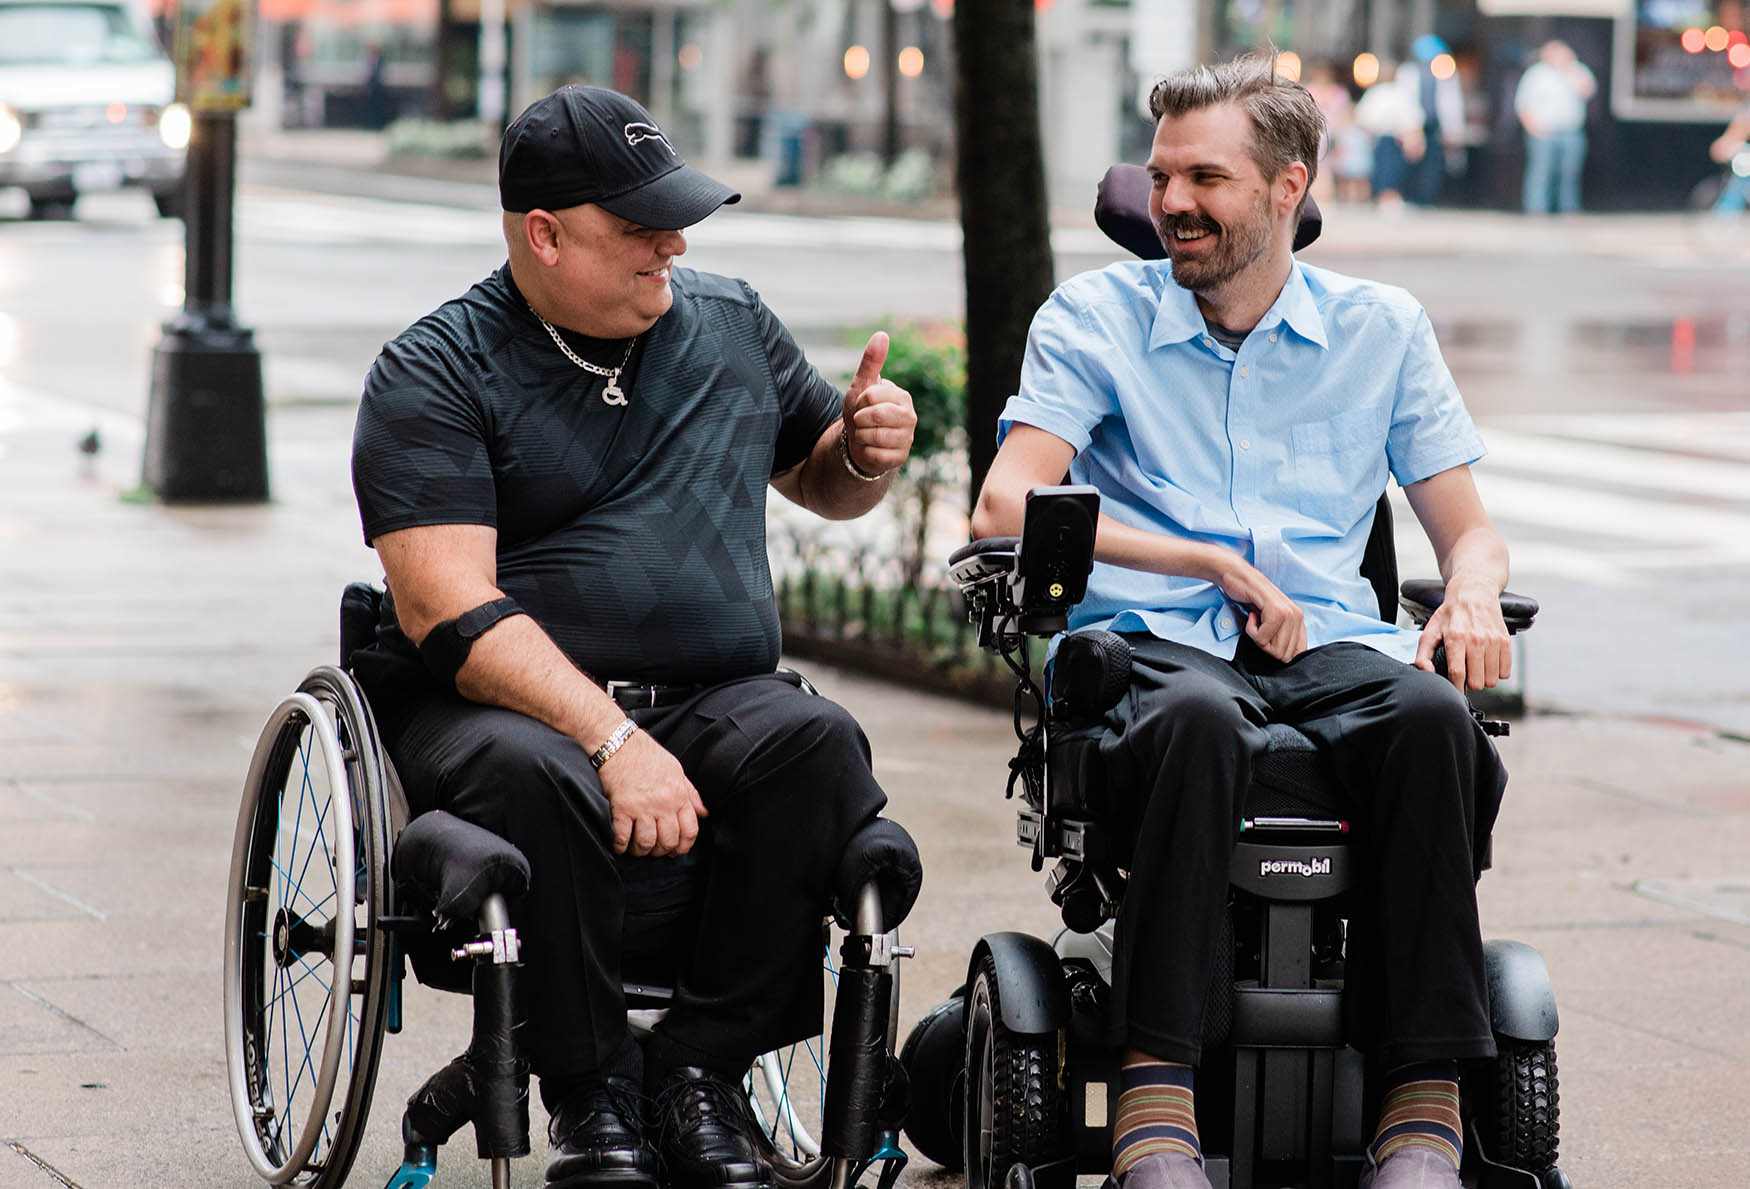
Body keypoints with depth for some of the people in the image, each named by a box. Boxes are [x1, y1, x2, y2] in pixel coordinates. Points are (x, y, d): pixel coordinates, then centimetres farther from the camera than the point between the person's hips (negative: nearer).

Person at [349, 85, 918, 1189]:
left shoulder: (731, 323, 15)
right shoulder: (434, 371, -3)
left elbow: (823, 479, 31)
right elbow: (450, 613, -15)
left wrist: (868, 449, 4)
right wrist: (615, 741, -27)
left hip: (713, 704, 4)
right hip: (510, 704, -4)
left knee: (817, 745, -29)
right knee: (529, 774, -38)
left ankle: (702, 1063, -17)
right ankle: (589, 1092, -19)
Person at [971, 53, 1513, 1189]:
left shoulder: (1383, 329, 19)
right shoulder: (1096, 317, 13)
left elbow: (1469, 529, 17)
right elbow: (1007, 509, -1)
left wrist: (1474, 593, -9)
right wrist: (1213, 563, -10)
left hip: (1330, 644, 2)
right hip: (1152, 639, -2)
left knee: (1432, 715, -34)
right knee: (1198, 718, -39)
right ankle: (1156, 1096, -42)